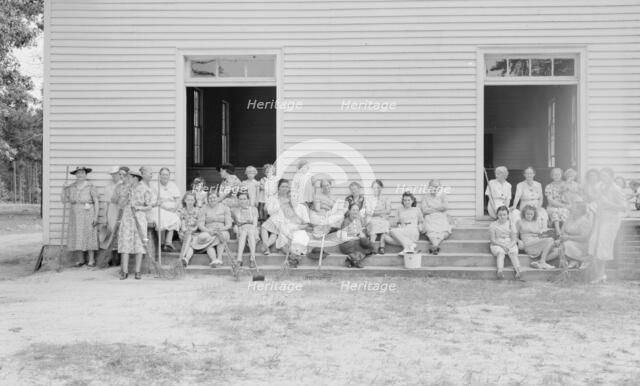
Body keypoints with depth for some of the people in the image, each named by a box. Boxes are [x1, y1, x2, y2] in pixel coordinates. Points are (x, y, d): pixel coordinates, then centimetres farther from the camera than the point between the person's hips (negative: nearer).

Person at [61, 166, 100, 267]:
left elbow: (96, 202, -7)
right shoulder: (71, 187, 8)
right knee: (77, 237, 6)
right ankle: (82, 259, 16)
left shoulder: (90, 186, -5)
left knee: (88, 236, -3)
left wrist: (96, 216, -14)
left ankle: (91, 260, 4)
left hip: (87, 214, -5)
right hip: (75, 215, 5)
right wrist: (64, 190, -5)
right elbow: (64, 200, 12)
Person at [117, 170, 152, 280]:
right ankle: (124, 272, 2)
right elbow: (121, 205, 7)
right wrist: (126, 197, -8)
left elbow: (149, 207, -2)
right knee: (125, 245, -2)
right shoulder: (127, 189, 10)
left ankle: (137, 272, 4)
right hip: (126, 219, 3)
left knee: (139, 246, -2)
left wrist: (139, 208, -18)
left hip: (139, 219, -3)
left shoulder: (145, 190, -1)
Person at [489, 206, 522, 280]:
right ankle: (500, 271, -55)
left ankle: (518, 270, -50)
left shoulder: (511, 224, 6)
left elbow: (515, 239, 0)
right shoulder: (493, 225, 1)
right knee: (500, 252, -34)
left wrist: (509, 246, -19)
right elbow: (493, 240, -4)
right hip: (497, 245, -2)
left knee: (513, 253, -30)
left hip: (510, 244, 2)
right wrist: (503, 245, -18)